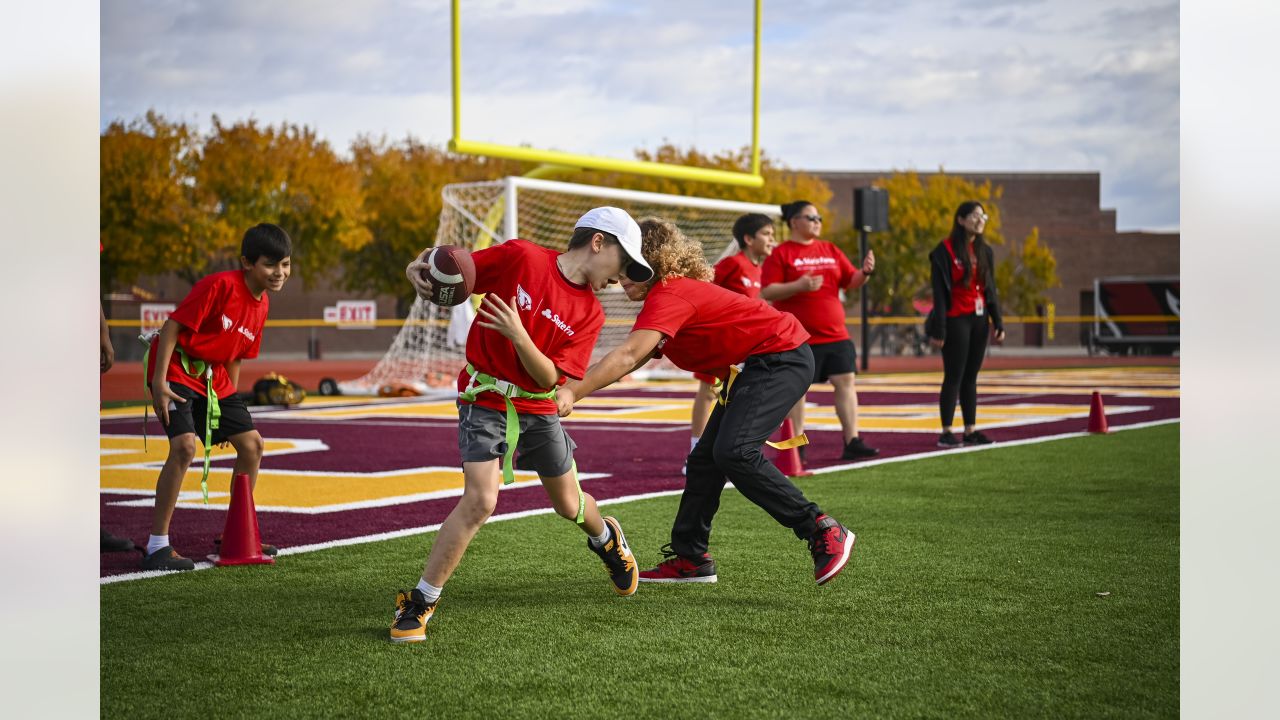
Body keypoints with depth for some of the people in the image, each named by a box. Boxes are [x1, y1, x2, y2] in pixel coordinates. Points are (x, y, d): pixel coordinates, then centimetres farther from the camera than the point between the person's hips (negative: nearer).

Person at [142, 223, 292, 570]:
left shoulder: (261, 305, 5)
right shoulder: (220, 285, -21)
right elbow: (172, 326, -21)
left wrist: (230, 403, 14)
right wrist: (159, 382, -26)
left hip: (212, 378, 9)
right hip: (176, 370, -9)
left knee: (252, 444, 6)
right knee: (185, 445, -25)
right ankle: (157, 545, -18)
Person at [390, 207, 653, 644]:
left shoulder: (589, 313, -2)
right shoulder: (520, 257, -12)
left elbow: (548, 379, -11)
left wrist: (518, 335, -27)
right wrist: (419, 269, -29)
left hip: (539, 409, 5)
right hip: (486, 399, -4)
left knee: (568, 504, 17)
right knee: (480, 500, -21)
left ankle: (606, 539, 54)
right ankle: (419, 603, -9)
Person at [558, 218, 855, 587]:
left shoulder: (670, 296, -20)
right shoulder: (663, 298, 11)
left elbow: (627, 356, -33)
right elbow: (632, 358, 9)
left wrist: (572, 392, -37)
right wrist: (572, 385, -2)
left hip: (781, 358, -11)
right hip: (748, 368, 11)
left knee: (733, 452, -24)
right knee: (705, 458, 11)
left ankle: (823, 531, -16)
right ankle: (690, 558, 20)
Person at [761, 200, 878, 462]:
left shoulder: (830, 251, 14)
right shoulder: (781, 254, -3)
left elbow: (851, 282, 15)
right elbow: (767, 292, -10)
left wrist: (865, 272, -6)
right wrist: (799, 286, -24)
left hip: (835, 335, 5)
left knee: (846, 382, 1)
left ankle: (852, 442, 5)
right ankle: (797, 448, 6)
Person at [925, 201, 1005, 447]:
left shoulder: (985, 251, 11)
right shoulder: (945, 251, -8)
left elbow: (990, 290, 15)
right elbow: (939, 292, -10)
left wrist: (998, 323, 10)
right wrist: (938, 329, -14)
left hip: (979, 320, 6)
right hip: (956, 320, -6)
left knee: (970, 377, 9)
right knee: (954, 377, -4)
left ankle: (970, 431, 12)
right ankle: (945, 433, 0)